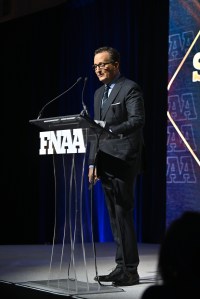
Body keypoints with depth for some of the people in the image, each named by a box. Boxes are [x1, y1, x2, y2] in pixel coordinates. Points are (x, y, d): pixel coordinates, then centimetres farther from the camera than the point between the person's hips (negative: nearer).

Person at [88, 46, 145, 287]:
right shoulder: (98, 94, 20)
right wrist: (93, 163, 15)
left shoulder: (130, 89, -5)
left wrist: (111, 130, -29)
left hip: (124, 160, -8)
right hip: (106, 163, 8)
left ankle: (130, 270, -6)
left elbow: (137, 120, -17)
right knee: (115, 217, 9)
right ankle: (122, 267, 14)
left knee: (123, 214, -10)